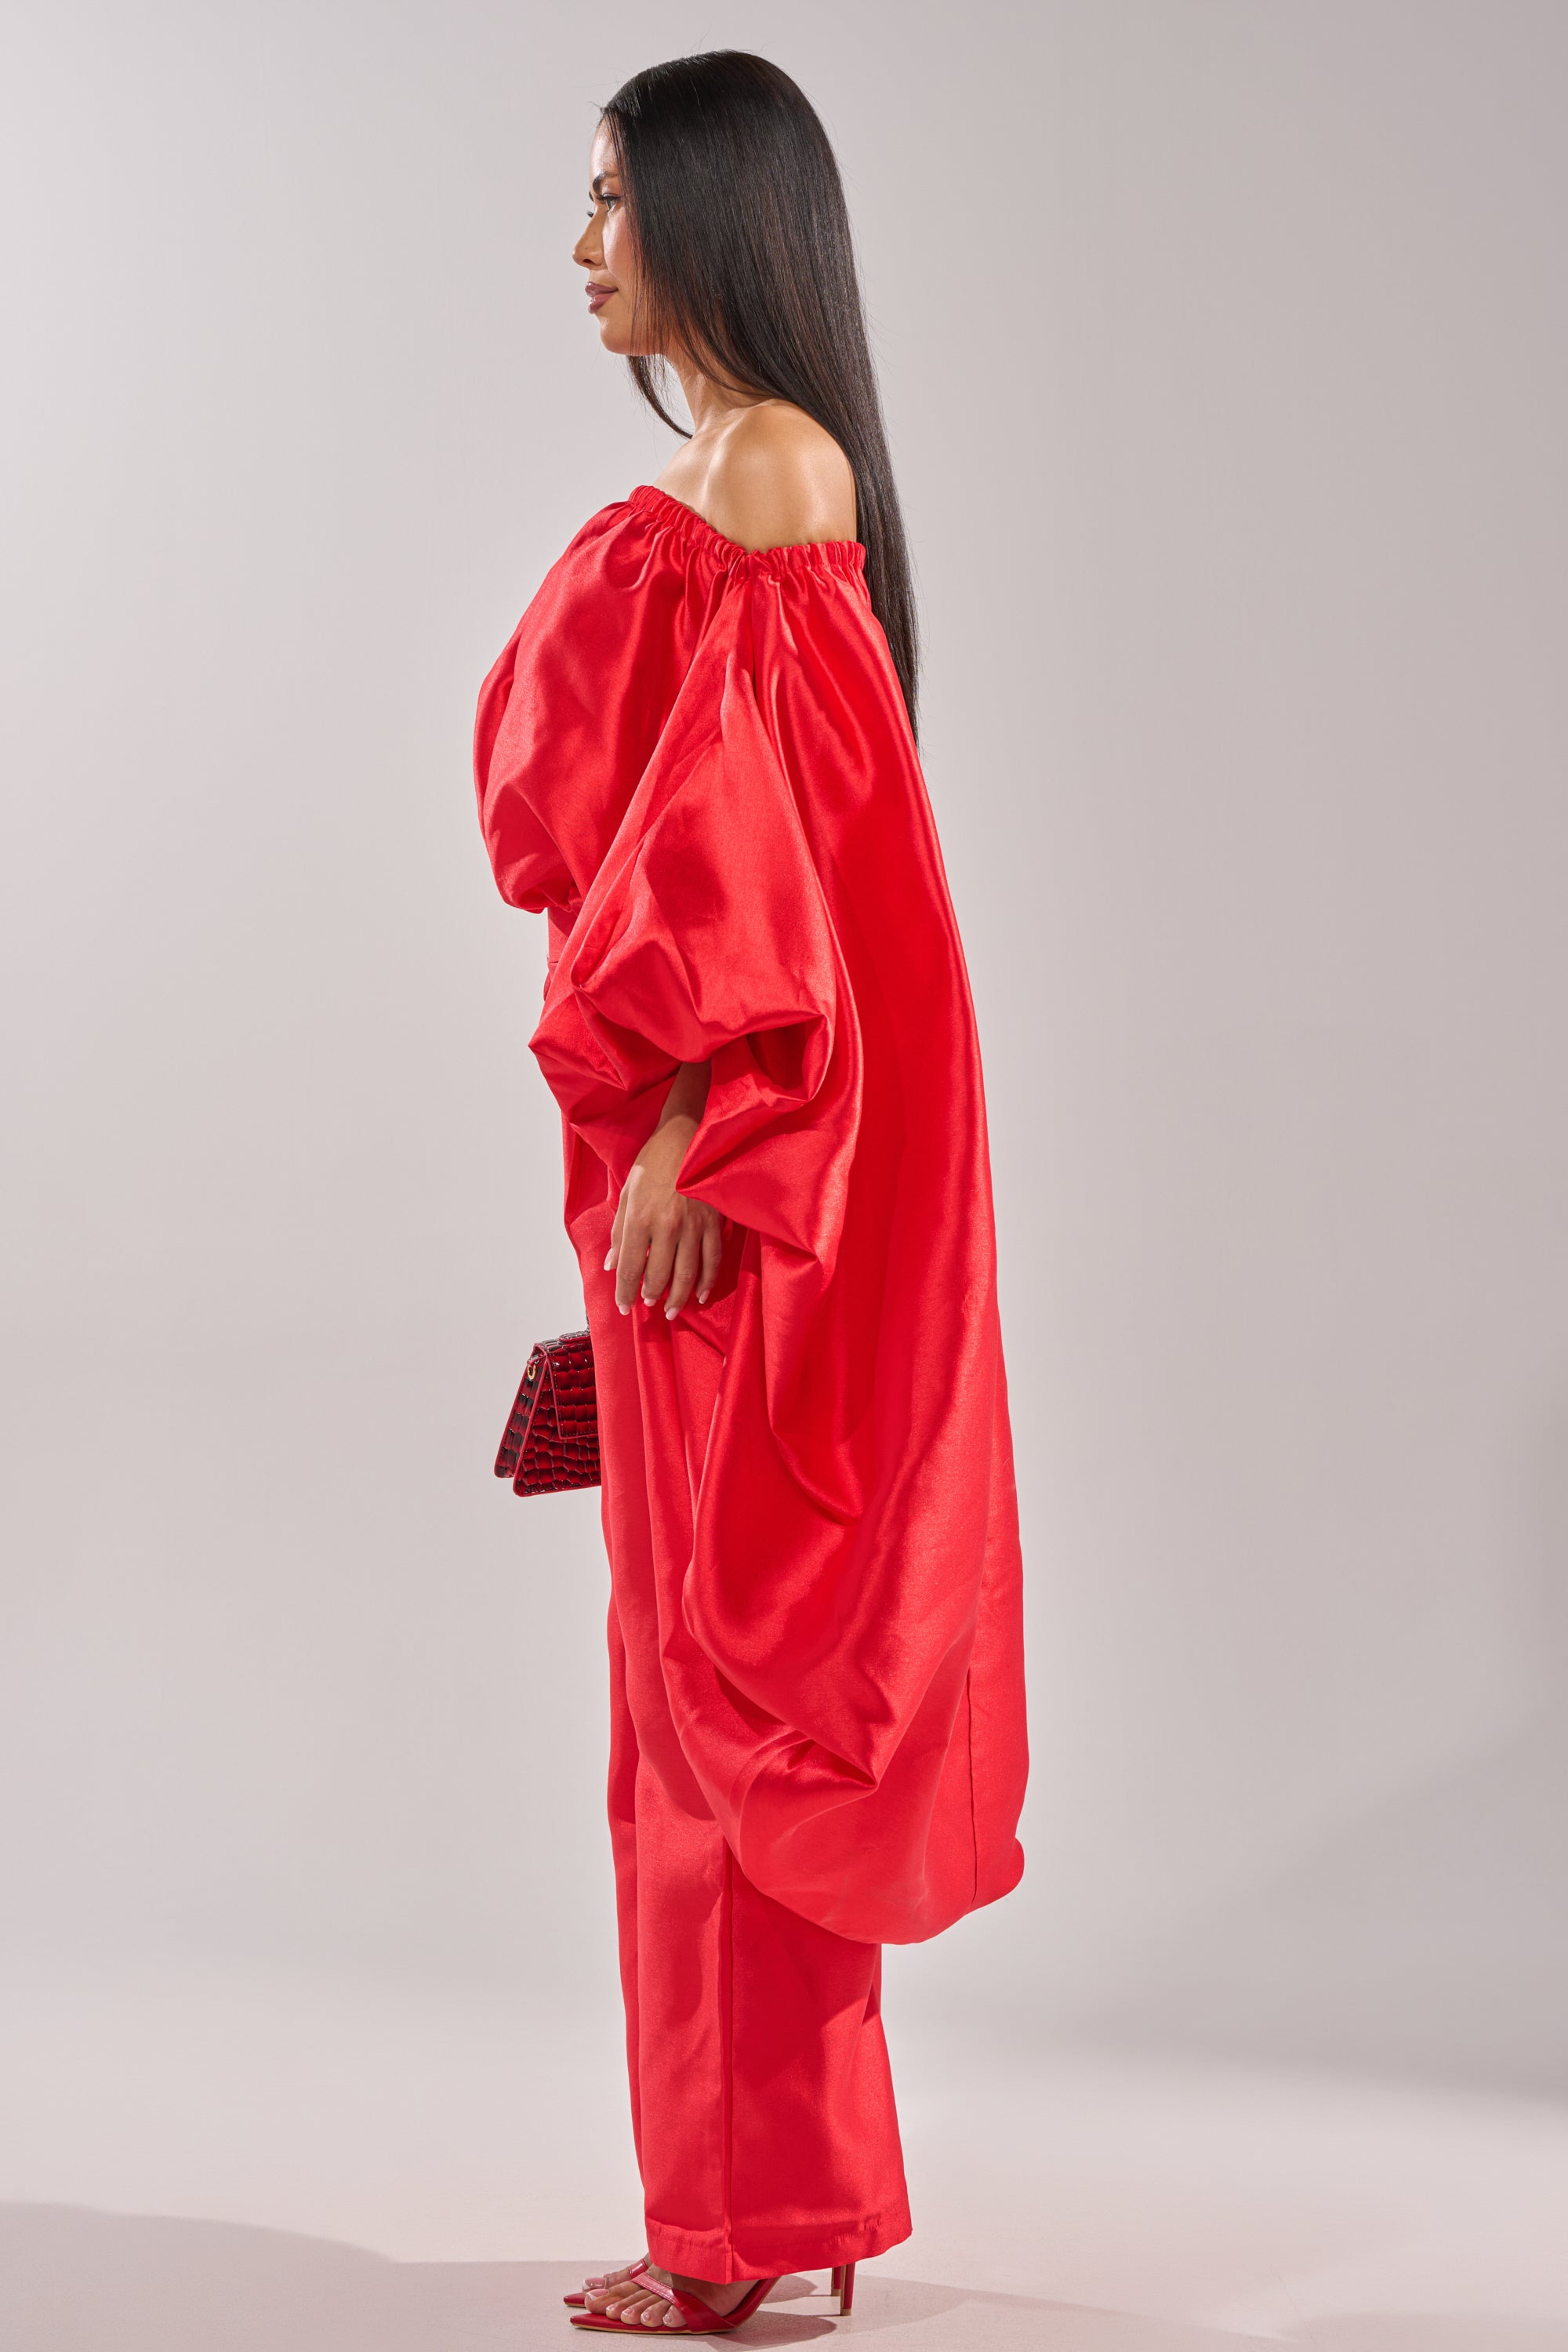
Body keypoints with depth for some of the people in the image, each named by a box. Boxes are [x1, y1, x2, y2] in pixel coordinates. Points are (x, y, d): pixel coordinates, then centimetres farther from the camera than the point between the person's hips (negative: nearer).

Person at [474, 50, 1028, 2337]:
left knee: (735, 1634, -4)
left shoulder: (769, 471, -12)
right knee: (733, 1637, 12)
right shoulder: (729, 475, 17)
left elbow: (762, 841, -19)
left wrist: (685, 1131, -22)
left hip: (737, 1128, -10)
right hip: (702, 1130, 10)